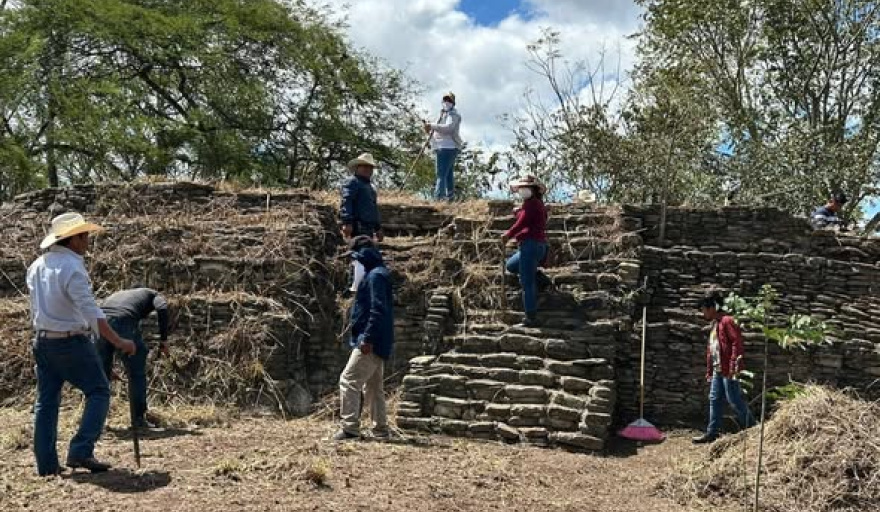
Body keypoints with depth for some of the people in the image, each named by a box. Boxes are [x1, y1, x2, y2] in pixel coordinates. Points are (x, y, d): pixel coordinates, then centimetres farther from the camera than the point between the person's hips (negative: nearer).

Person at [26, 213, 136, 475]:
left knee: (46, 401, 11)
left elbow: (37, 308, 14)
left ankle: (46, 464, 15)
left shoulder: (36, 266, 7)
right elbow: (91, 312, -23)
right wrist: (119, 342, -21)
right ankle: (81, 452, -6)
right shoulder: (72, 268, -19)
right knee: (99, 392, 3)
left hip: (42, 341, 8)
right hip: (72, 342, -8)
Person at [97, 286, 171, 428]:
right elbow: (162, 308, 2)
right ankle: (139, 418, 14)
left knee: (101, 374, 20)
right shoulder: (152, 294, 28)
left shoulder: (116, 294, 41)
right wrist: (163, 339, 4)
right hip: (125, 322, -4)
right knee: (137, 374, 11)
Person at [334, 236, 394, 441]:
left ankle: (350, 428, -9)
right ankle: (381, 428, 19)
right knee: (373, 386, 14)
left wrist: (367, 338, -25)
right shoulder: (374, 274, 18)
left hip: (371, 343, -11)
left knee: (348, 381, -10)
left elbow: (378, 310, -23)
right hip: (376, 343, 11)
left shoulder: (376, 276, -14)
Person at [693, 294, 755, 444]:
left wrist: (733, 366, -23)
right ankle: (712, 433, 13)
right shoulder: (714, 325, 19)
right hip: (717, 370, 10)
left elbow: (737, 342, -18)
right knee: (714, 400, 9)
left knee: (734, 400, -4)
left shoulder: (727, 321, -10)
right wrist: (709, 372, 21)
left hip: (728, 370, -9)